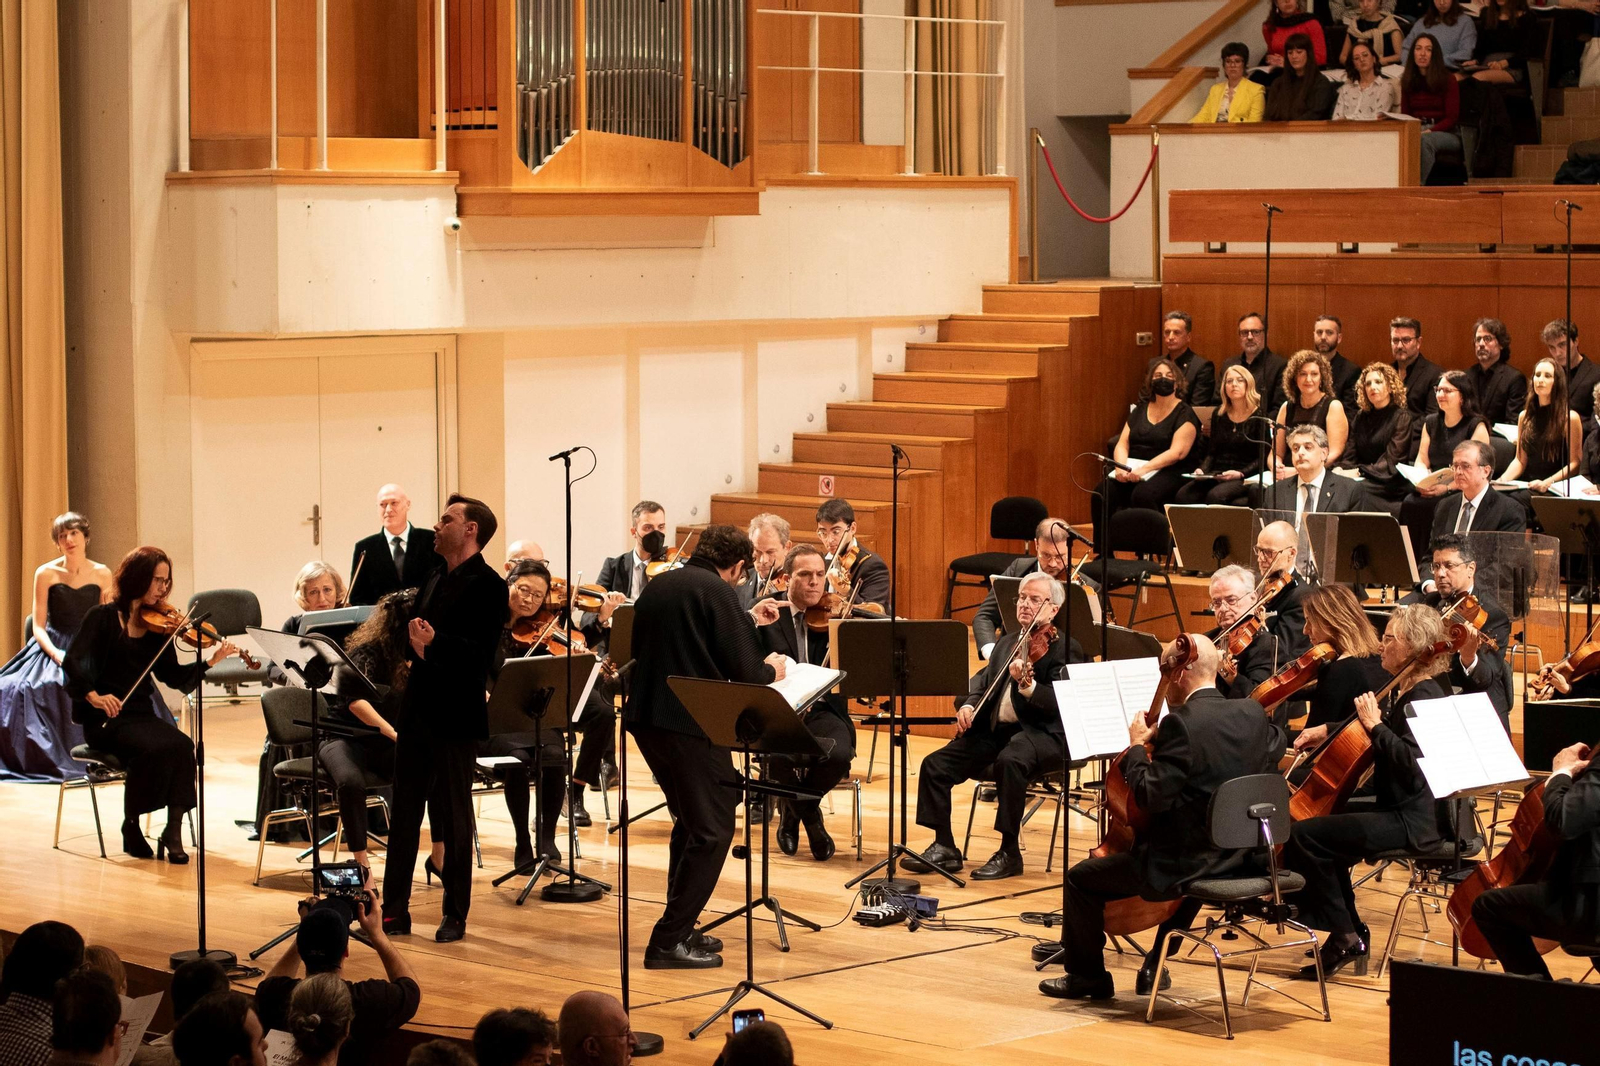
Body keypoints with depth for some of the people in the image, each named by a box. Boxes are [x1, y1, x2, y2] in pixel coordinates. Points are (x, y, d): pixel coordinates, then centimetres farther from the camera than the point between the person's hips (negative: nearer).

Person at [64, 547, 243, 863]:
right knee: (154, 748, -32)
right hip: (105, 719, -4)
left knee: (182, 746, -27)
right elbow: (72, 663, -13)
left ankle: (173, 832, -23)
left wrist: (209, 662, -10)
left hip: (142, 715, 4)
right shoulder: (103, 617, -3)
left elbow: (173, 676, 6)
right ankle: (131, 827, -11)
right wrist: (93, 696, -29)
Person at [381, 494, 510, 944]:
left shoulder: (487, 587, -11)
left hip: (455, 718, -8)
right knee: (404, 812, 9)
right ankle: (395, 910, 15)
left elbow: (481, 653, -19)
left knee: (452, 818, 2)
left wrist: (435, 643, -31)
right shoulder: (435, 579, 15)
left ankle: (455, 915, 12)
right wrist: (414, 643, -6)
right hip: (417, 710, 8)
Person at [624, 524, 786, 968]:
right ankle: (669, 942, -5)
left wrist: (746, 619, 38)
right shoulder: (718, 592, -10)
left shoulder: (658, 586, 15)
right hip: (691, 724, -9)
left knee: (691, 822, 23)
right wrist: (771, 670, 8)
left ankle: (681, 928, 27)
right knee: (713, 830, -1)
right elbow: (745, 672, -14)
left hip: (645, 716, 9)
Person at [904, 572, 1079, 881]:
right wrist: (968, 705, -6)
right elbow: (983, 680, 16)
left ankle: (1010, 853, -27)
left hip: (1042, 734, -7)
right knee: (936, 764, -10)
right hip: (994, 730, 7)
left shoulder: (1065, 649, -4)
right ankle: (944, 848, -2)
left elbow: (1059, 703, -17)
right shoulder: (1007, 643, 20)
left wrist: (1027, 685, -35)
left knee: (1010, 761, -38)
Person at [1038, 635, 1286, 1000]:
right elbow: (1275, 749, 22)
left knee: (1081, 879, 8)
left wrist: (1136, 748, -9)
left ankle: (1086, 976, 22)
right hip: (1236, 860, 8)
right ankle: (1157, 965, 46)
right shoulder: (1252, 714, -1)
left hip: (1179, 867, -8)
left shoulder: (1182, 724, -22)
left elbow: (1150, 797, -25)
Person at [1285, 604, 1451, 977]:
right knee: (1322, 830, 23)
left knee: (1305, 835, -17)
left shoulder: (1423, 697, -17)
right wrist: (1327, 731, 19)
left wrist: (1375, 725, -25)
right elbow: (1357, 734, 33)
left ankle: (1345, 936, -6)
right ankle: (1351, 930, 24)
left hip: (1410, 820, -11)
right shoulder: (1400, 691, 13)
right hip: (1393, 808, 11)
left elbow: (1412, 763, -31)